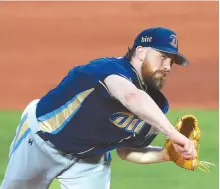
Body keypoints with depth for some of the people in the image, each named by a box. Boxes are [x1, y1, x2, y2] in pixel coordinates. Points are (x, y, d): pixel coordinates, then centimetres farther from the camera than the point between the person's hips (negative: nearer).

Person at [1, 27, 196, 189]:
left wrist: (167, 153, -16)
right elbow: (132, 97, -56)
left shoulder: (156, 105, -9)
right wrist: (174, 135, -64)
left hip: (90, 160, 6)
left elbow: (126, 150, 1)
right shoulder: (111, 68, -33)